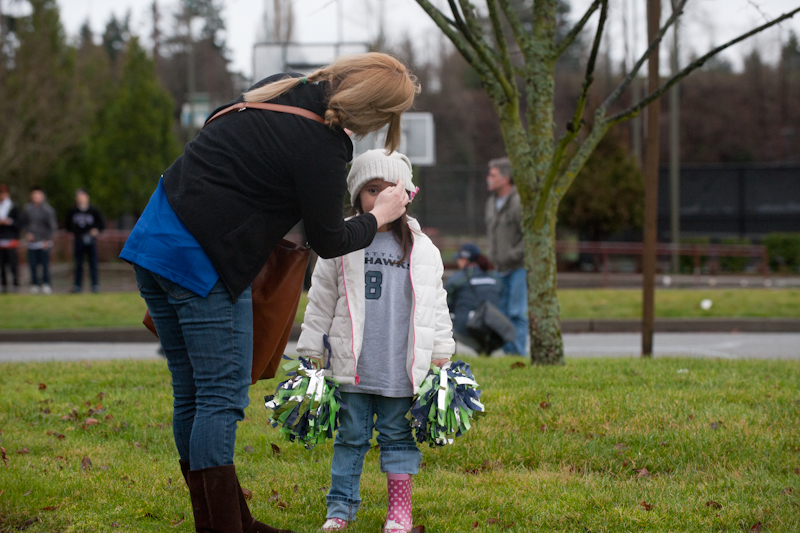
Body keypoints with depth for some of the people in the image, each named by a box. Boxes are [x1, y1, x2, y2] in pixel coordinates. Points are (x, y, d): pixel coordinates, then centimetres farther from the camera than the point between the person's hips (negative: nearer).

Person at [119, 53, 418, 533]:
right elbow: (329, 242, -4)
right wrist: (379, 217, 13)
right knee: (222, 396, -6)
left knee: (192, 394, 12)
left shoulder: (283, 87, 9)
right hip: (202, 261, -9)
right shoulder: (322, 148, -16)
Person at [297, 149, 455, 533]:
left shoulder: (421, 249, 5)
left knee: (398, 436, 7)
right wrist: (311, 354, 5)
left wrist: (441, 358, 9)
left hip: (401, 368, 1)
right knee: (351, 436, 6)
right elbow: (320, 303, 6)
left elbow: (435, 306, 10)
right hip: (352, 367, 0)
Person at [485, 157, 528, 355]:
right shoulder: (491, 201, 12)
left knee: (517, 313, -9)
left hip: (518, 267, -8)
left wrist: (512, 255, -16)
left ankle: (518, 351, -6)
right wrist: (493, 255, 12)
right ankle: (508, 351, 15)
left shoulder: (519, 203, -14)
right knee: (503, 312, 9)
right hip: (500, 268, 8)